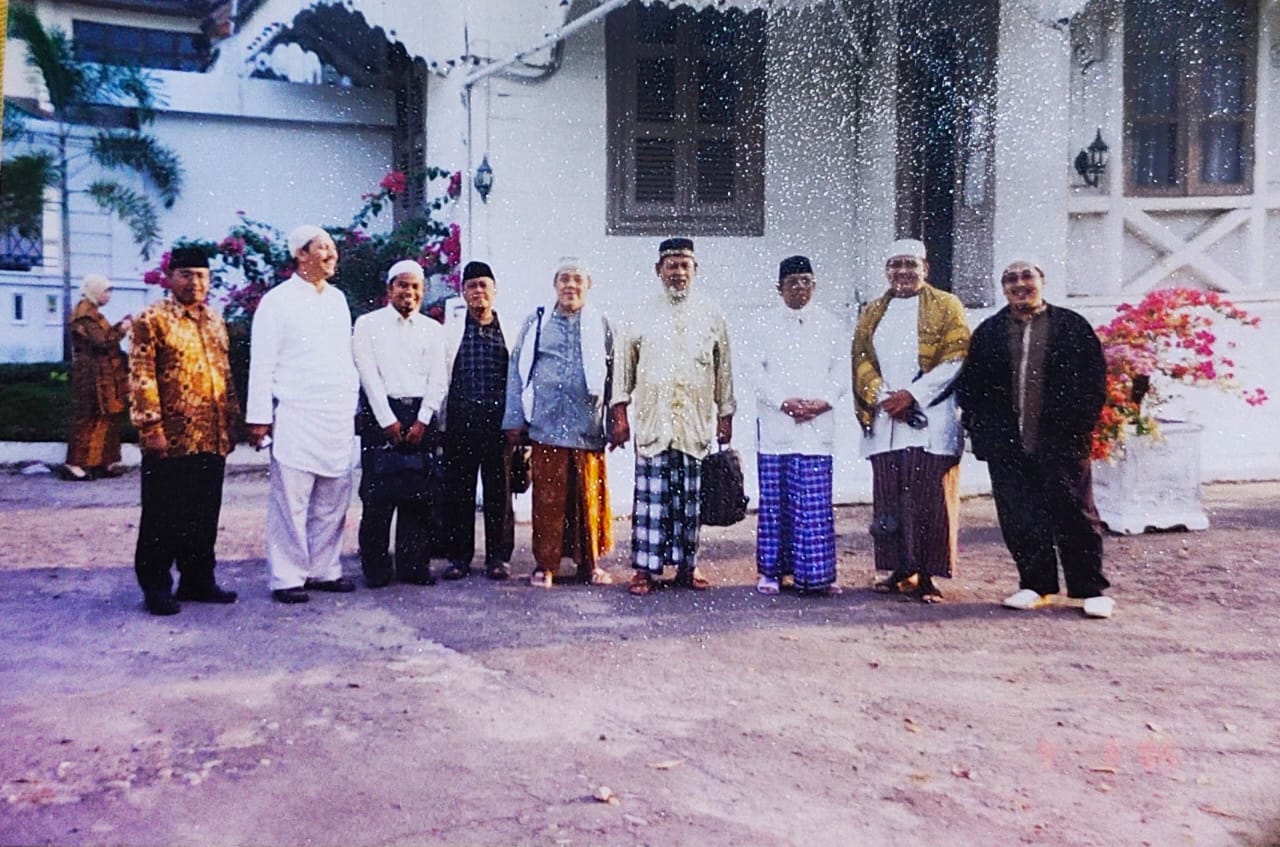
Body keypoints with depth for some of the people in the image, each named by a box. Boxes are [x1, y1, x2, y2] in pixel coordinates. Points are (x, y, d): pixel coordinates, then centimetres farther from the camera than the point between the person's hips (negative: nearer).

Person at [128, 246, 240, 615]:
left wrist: (231, 420, 15)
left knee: (205, 514, 12)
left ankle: (198, 580, 23)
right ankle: (156, 585, 14)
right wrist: (151, 426, -16)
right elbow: (141, 378, -11)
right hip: (171, 439, -6)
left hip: (212, 439, 6)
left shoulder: (215, 321, 15)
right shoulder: (153, 319, -5)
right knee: (163, 515, 3)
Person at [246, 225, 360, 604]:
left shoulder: (338, 300, 16)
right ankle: (287, 578, 6)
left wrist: (354, 400, 14)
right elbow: (262, 364, -5)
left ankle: (325, 570, 19)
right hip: (296, 417, -6)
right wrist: (259, 416, -9)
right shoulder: (278, 301, -2)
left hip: (339, 417, 6)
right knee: (291, 501, -3)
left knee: (333, 501, 9)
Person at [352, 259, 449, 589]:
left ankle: (415, 564, 10)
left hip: (421, 416, 3)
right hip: (381, 414, -2)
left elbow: (437, 380, 6)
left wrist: (422, 421, -5)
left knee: (419, 493, 2)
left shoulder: (433, 329, 13)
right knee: (378, 493, -4)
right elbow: (369, 376, -3)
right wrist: (389, 421, -10)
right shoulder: (368, 324, 4)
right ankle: (375, 568, 5)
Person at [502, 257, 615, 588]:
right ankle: (545, 564, 12)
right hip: (546, 426, -1)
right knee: (547, 498, 0)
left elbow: (612, 375, 12)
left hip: (588, 428, 1)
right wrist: (515, 419, 4)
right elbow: (517, 371, 9)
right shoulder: (536, 323, 9)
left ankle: (589, 563, 17)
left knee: (589, 498, 4)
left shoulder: (600, 325, 11)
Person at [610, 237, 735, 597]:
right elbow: (625, 364, 9)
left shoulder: (711, 314, 10)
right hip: (652, 422, -1)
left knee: (690, 499, 6)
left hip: (697, 424, 1)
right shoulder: (643, 313, 8)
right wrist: (620, 411, 4)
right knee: (651, 498, -3)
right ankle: (645, 568, 3)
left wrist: (725, 415, 10)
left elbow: (723, 368, 12)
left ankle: (687, 566, 17)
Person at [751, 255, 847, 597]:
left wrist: (823, 401, -9)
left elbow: (841, 369, 7)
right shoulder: (767, 325, 6)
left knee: (815, 502, -2)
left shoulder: (829, 324, 11)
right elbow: (757, 370, 1)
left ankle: (816, 574, 5)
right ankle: (772, 570, 11)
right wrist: (784, 401, -11)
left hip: (817, 425, 1)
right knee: (774, 500, 3)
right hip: (775, 426, 0)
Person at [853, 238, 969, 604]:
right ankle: (900, 570, 13)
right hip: (886, 419, 4)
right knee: (889, 498, 3)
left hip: (931, 419, -3)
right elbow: (862, 361, 10)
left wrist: (911, 395, -13)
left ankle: (926, 576, 4)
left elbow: (954, 359, -5)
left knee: (929, 497, -4)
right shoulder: (872, 313, 17)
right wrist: (884, 397, -7)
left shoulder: (947, 307, 5)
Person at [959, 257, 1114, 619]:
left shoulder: (1072, 327, 6)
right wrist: (981, 432, 1)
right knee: (1018, 518, 4)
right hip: (1007, 447, 2)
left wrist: (1079, 425, -6)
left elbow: (1094, 378, 3)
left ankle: (1090, 588, 11)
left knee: (1075, 514, 1)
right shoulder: (988, 332, 12)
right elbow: (971, 386, 11)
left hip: (1061, 443, -2)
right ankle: (1035, 585, 17)